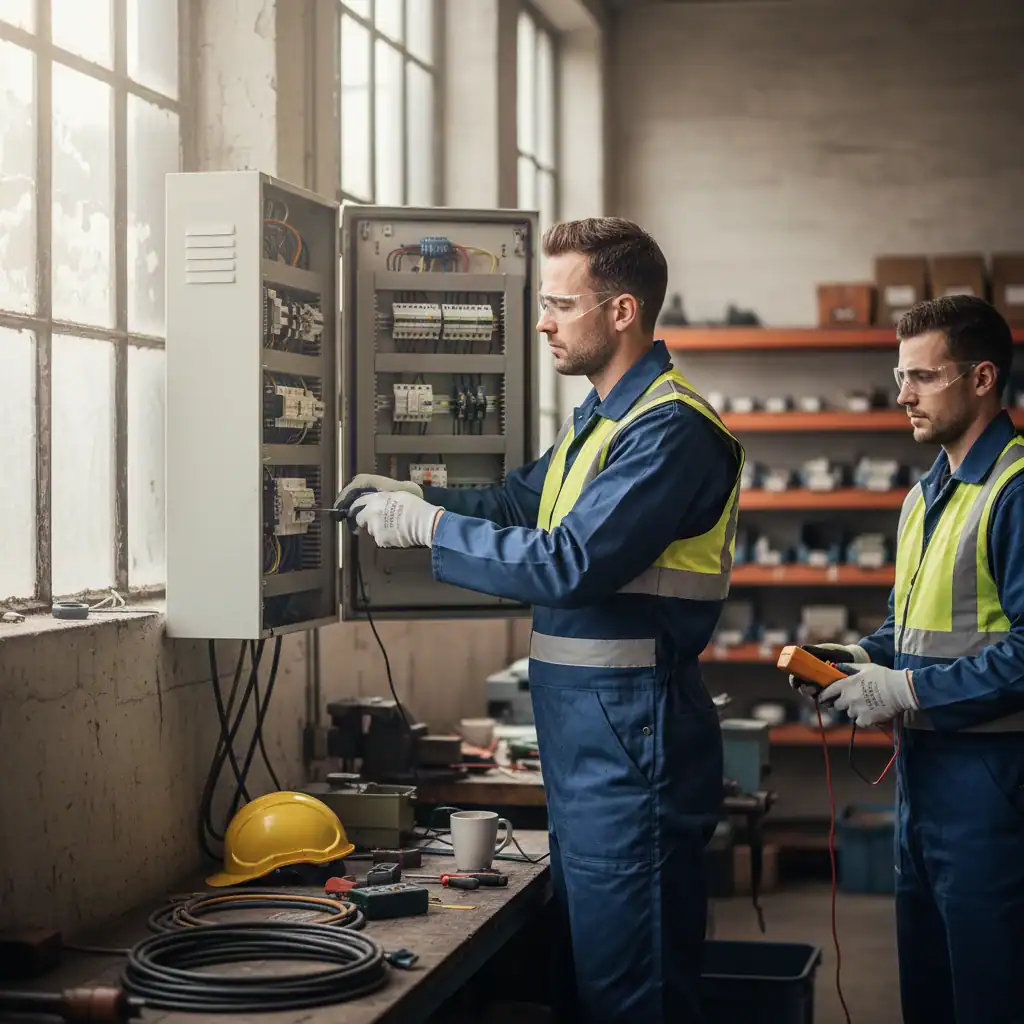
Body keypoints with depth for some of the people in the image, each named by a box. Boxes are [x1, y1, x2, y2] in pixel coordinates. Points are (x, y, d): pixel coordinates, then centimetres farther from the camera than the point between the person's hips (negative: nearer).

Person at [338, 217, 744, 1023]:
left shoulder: (670, 429, -18)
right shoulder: (599, 418, 16)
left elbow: (572, 564, -25)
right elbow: (517, 502, 20)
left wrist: (429, 526, -18)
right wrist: (413, 497, 3)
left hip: (630, 737, -10)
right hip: (582, 736, 10)